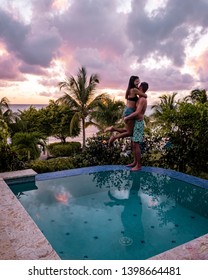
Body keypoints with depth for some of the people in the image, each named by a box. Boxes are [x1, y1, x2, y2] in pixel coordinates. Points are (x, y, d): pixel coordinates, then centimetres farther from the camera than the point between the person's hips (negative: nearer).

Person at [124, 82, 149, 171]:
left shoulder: (142, 99, -17)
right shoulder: (141, 99, 15)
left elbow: (137, 112, -26)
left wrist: (127, 117, -16)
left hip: (138, 123, -10)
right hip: (135, 123, 10)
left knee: (136, 145, -7)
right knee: (133, 144, 14)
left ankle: (138, 165, 1)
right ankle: (135, 162, 23)